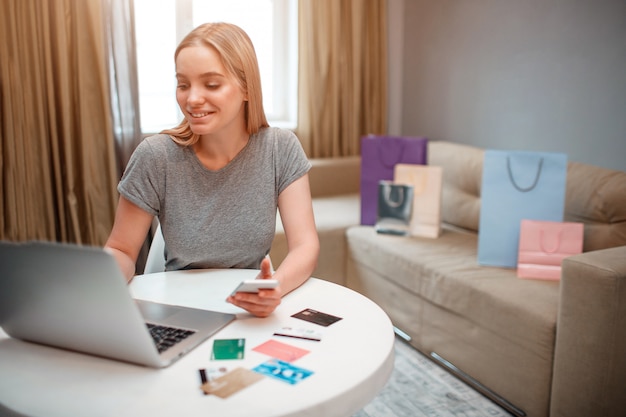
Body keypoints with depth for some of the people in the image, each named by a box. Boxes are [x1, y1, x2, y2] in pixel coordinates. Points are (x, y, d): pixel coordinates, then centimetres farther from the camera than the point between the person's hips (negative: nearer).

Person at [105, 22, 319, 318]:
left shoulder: (281, 149, -9)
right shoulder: (155, 156, -11)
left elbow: (305, 245, -13)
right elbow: (121, 251, -2)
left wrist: (277, 284, -35)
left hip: (253, 314, 1)